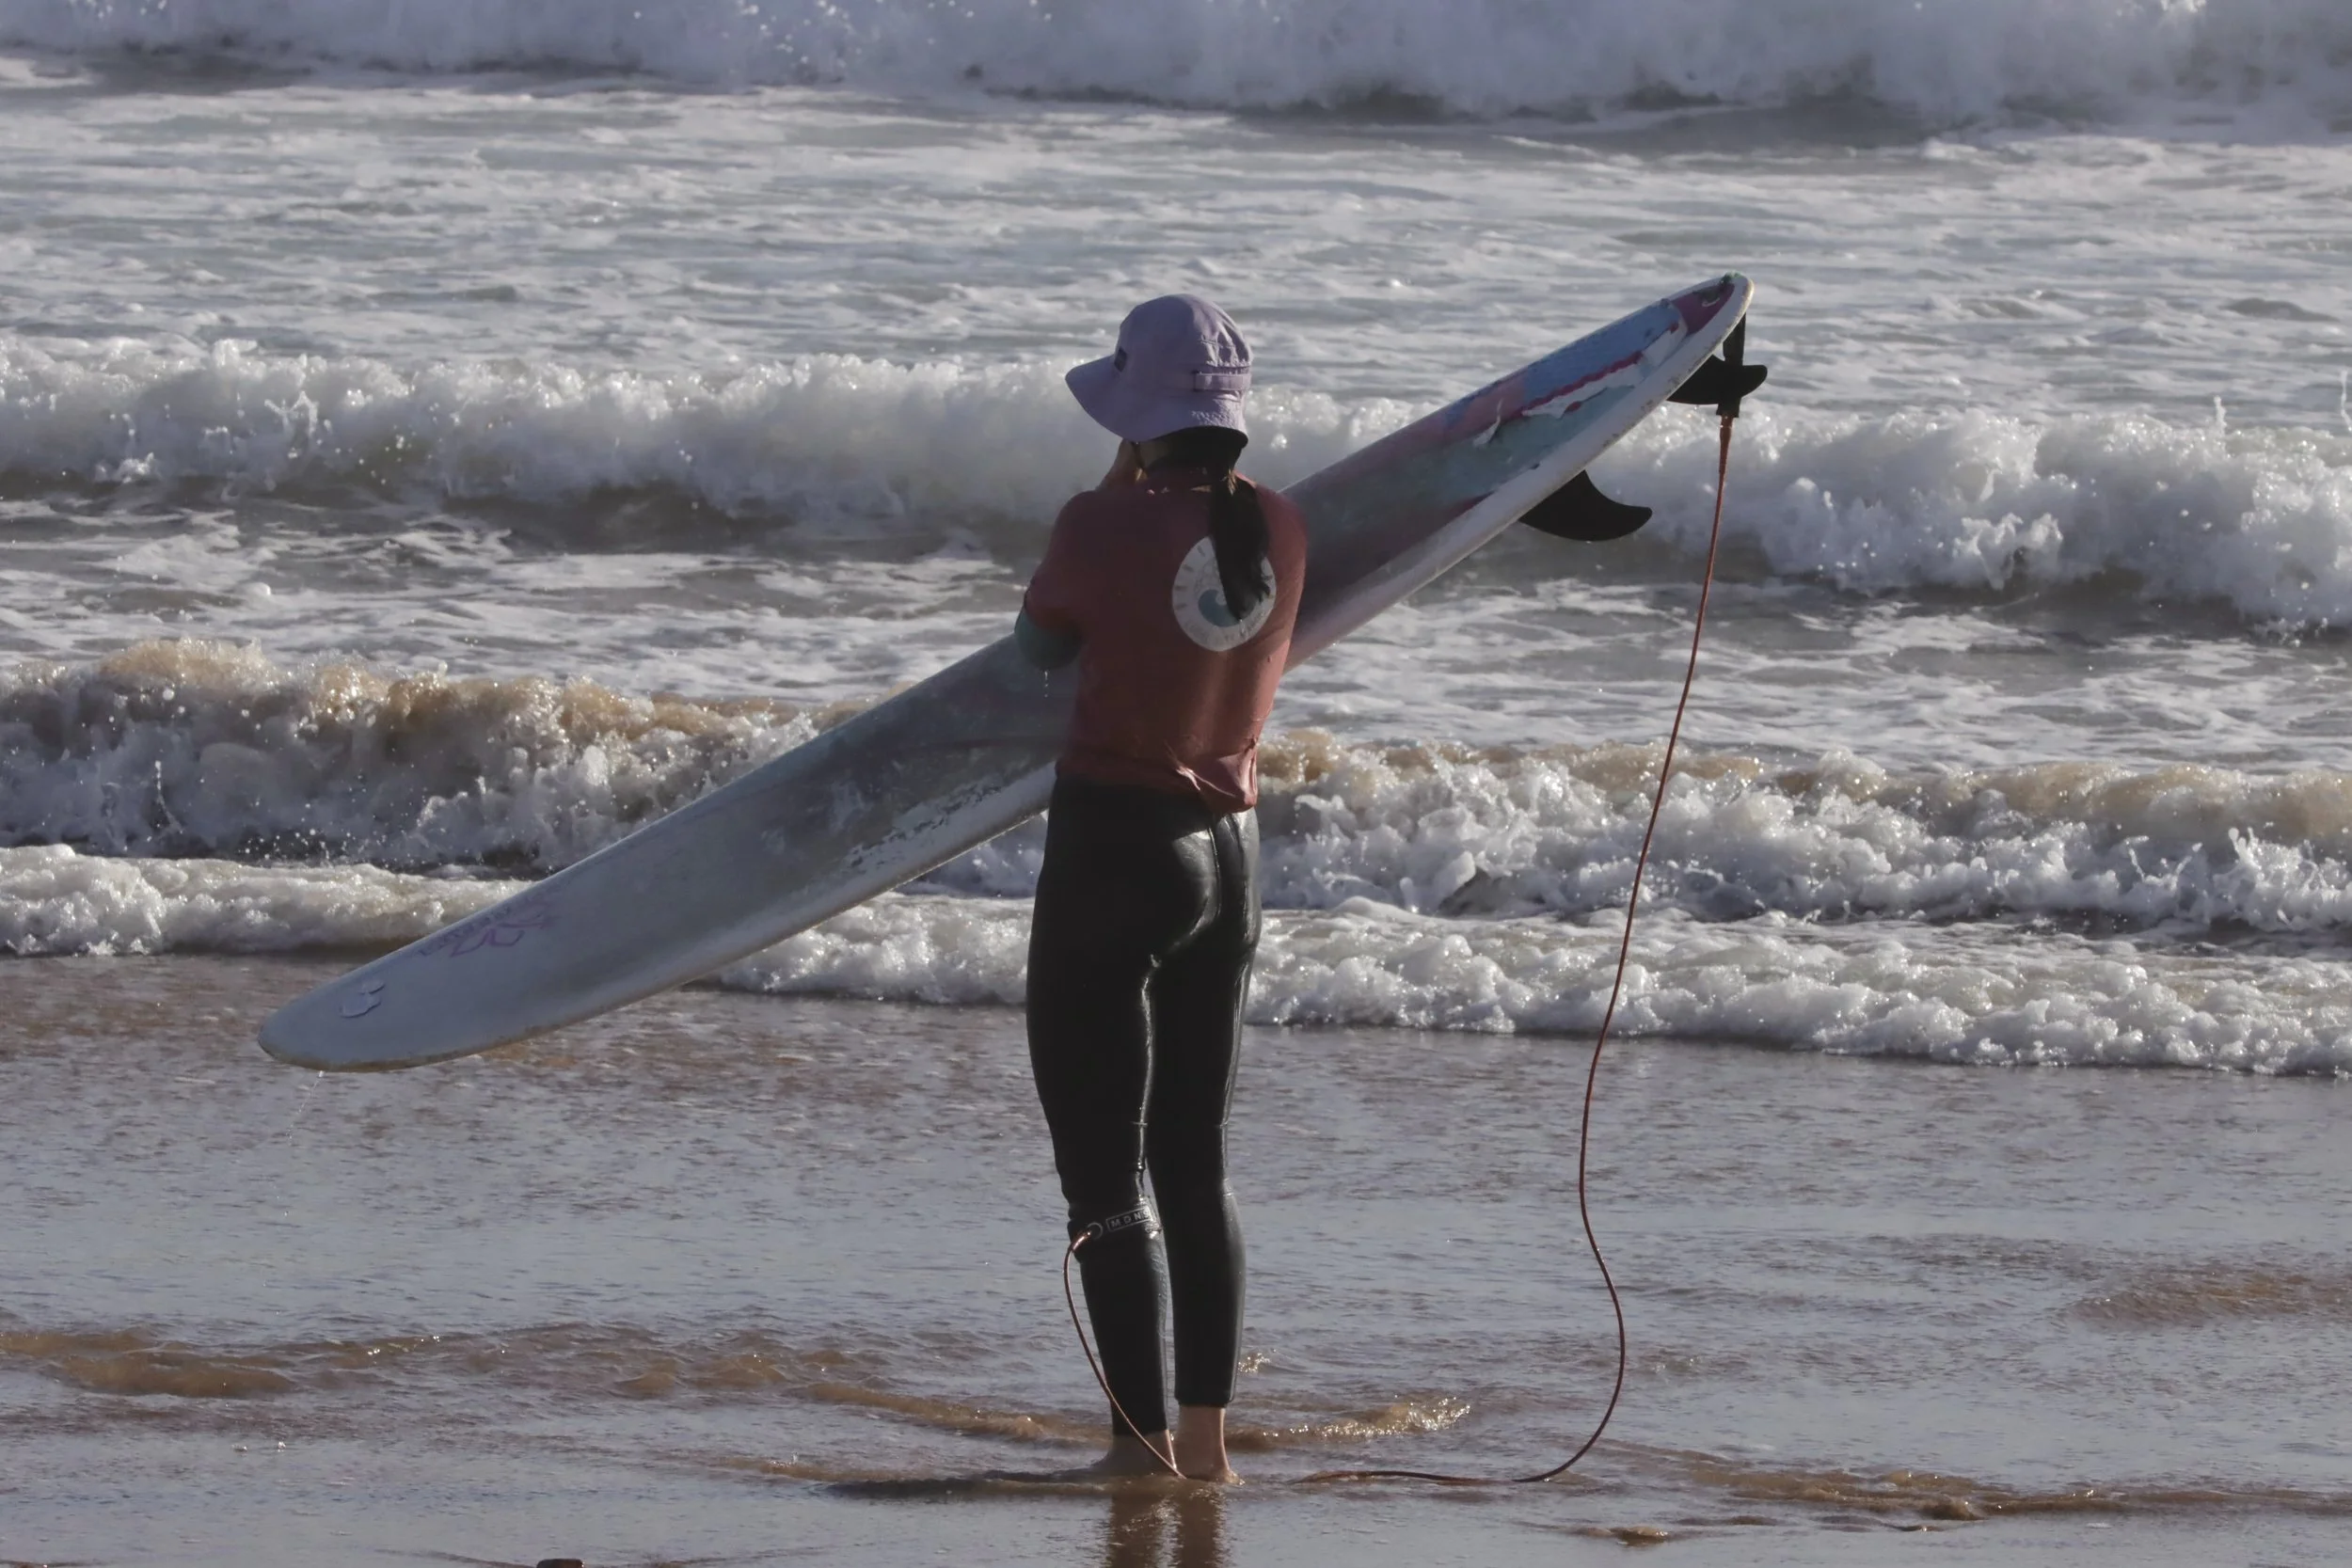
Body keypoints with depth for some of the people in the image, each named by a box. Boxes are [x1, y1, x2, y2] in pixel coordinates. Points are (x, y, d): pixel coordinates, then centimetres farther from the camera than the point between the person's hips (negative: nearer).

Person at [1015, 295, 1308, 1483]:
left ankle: (1141, 1438, -4)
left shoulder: (1104, 527, -16)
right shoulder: (1280, 532, -1)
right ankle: (1205, 1433, 22)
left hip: (1111, 850, -6)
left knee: (1104, 1174, -1)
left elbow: (1040, 642, 3)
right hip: (1230, 852, 6)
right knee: (1195, 1163, 18)